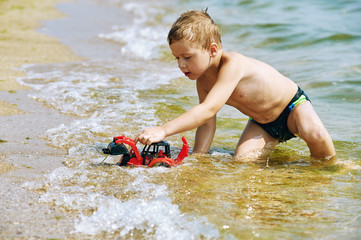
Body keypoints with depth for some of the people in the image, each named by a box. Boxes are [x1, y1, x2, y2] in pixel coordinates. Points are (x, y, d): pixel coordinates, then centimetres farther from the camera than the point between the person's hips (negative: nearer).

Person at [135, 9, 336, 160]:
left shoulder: (232, 65, -37)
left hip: (293, 105, -7)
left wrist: (163, 130, -54)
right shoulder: (203, 79, -10)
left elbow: (208, 110, -47)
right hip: (262, 122, 7)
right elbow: (207, 122, -4)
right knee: (241, 159, -16)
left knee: (314, 134, -35)